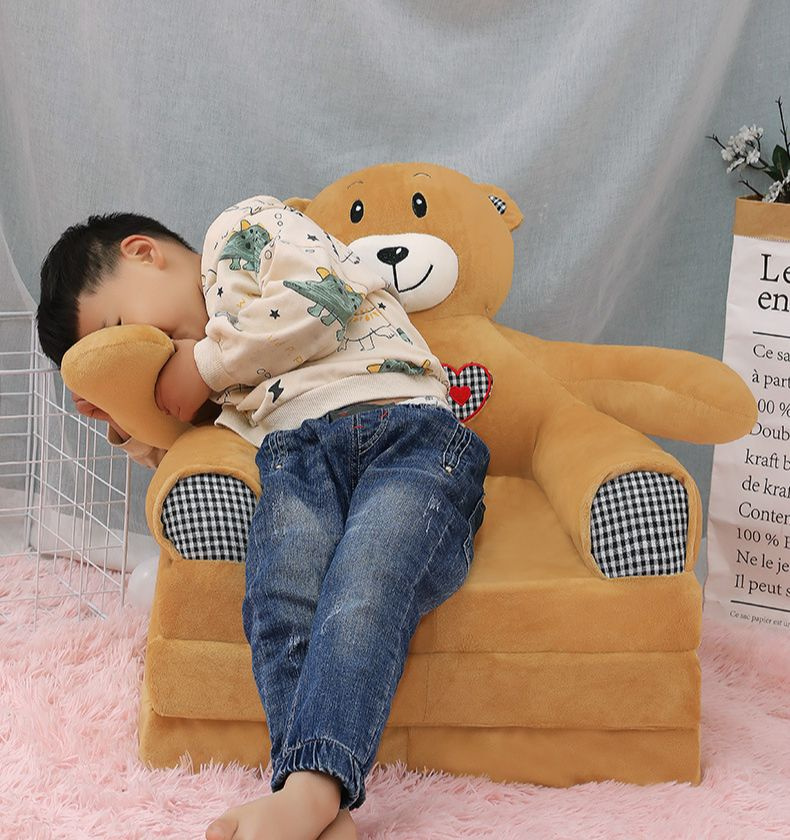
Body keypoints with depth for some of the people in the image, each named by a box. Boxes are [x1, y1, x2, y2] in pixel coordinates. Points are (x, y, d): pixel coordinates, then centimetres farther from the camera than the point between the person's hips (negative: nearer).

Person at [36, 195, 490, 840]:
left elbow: (326, 294, -1)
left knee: (364, 585, -36)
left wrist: (205, 363, 7)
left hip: (408, 428, -5)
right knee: (281, 601, -30)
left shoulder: (242, 229, 18)